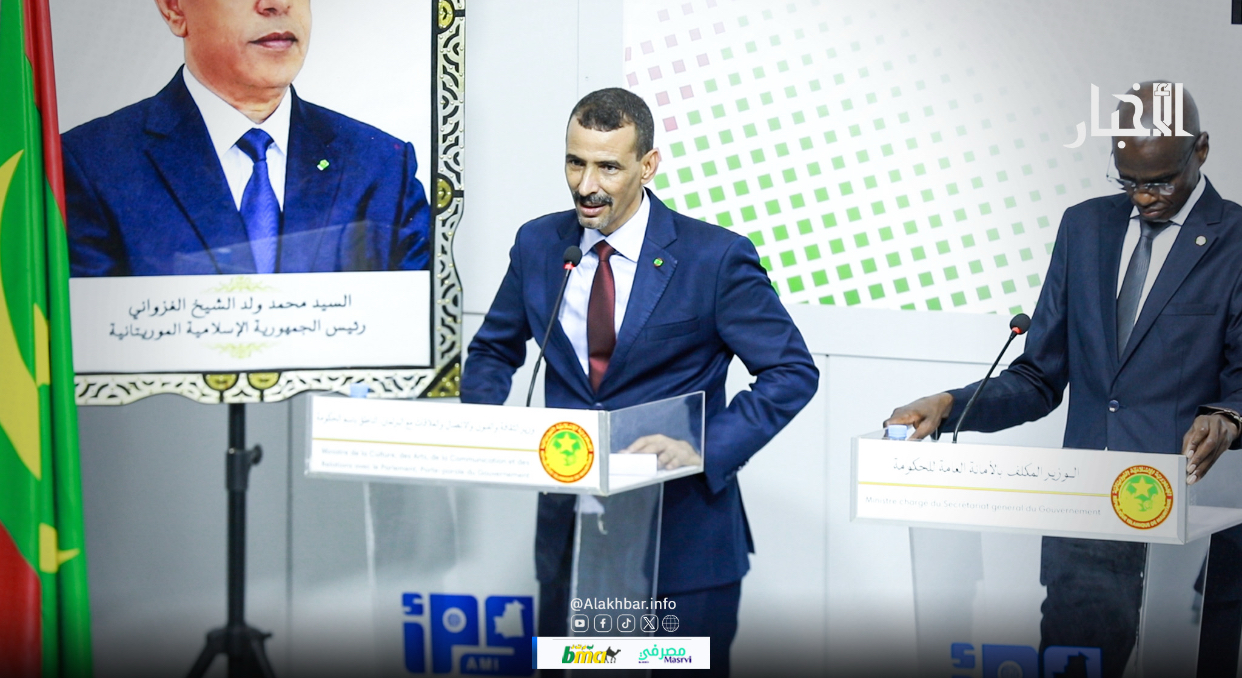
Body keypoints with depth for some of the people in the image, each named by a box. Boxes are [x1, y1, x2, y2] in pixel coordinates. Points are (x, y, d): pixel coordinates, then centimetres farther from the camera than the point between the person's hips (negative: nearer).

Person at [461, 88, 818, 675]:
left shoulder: (715, 257, -10)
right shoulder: (537, 244, 4)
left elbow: (792, 372, -8)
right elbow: (494, 350, 17)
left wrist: (706, 449, -21)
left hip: (683, 532, -4)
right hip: (568, 524, 4)